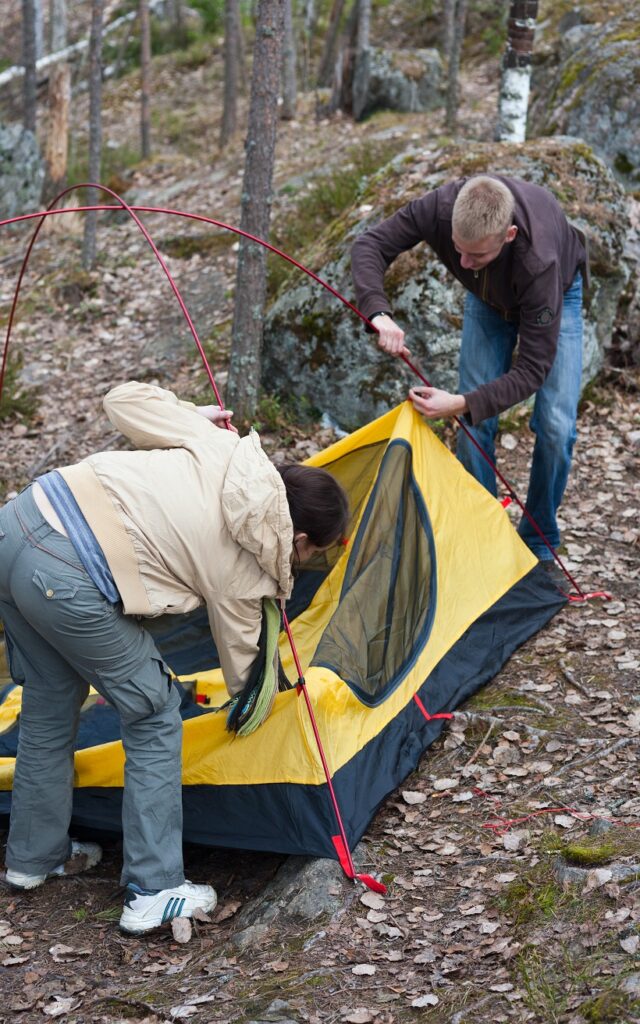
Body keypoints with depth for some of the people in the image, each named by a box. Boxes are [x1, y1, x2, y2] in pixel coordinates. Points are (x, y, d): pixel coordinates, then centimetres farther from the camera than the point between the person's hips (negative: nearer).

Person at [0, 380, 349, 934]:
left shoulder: (222, 447, 12)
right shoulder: (245, 570, 3)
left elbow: (125, 399, 17)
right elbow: (240, 668, 18)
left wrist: (193, 414, 33)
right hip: (67, 582, -8)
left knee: (52, 701, 26)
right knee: (154, 716, 10)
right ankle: (154, 893, 13)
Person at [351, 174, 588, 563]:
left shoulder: (537, 261, -47)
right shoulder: (441, 207, -39)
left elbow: (534, 367, -40)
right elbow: (370, 245, -25)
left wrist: (464, 404, -52)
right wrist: (379, 312, -44)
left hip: (557, 293, -3)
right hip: (489, 297, 3)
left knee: (556, 424, -14)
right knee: (475, 422, -8)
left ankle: (539, 545, 5)